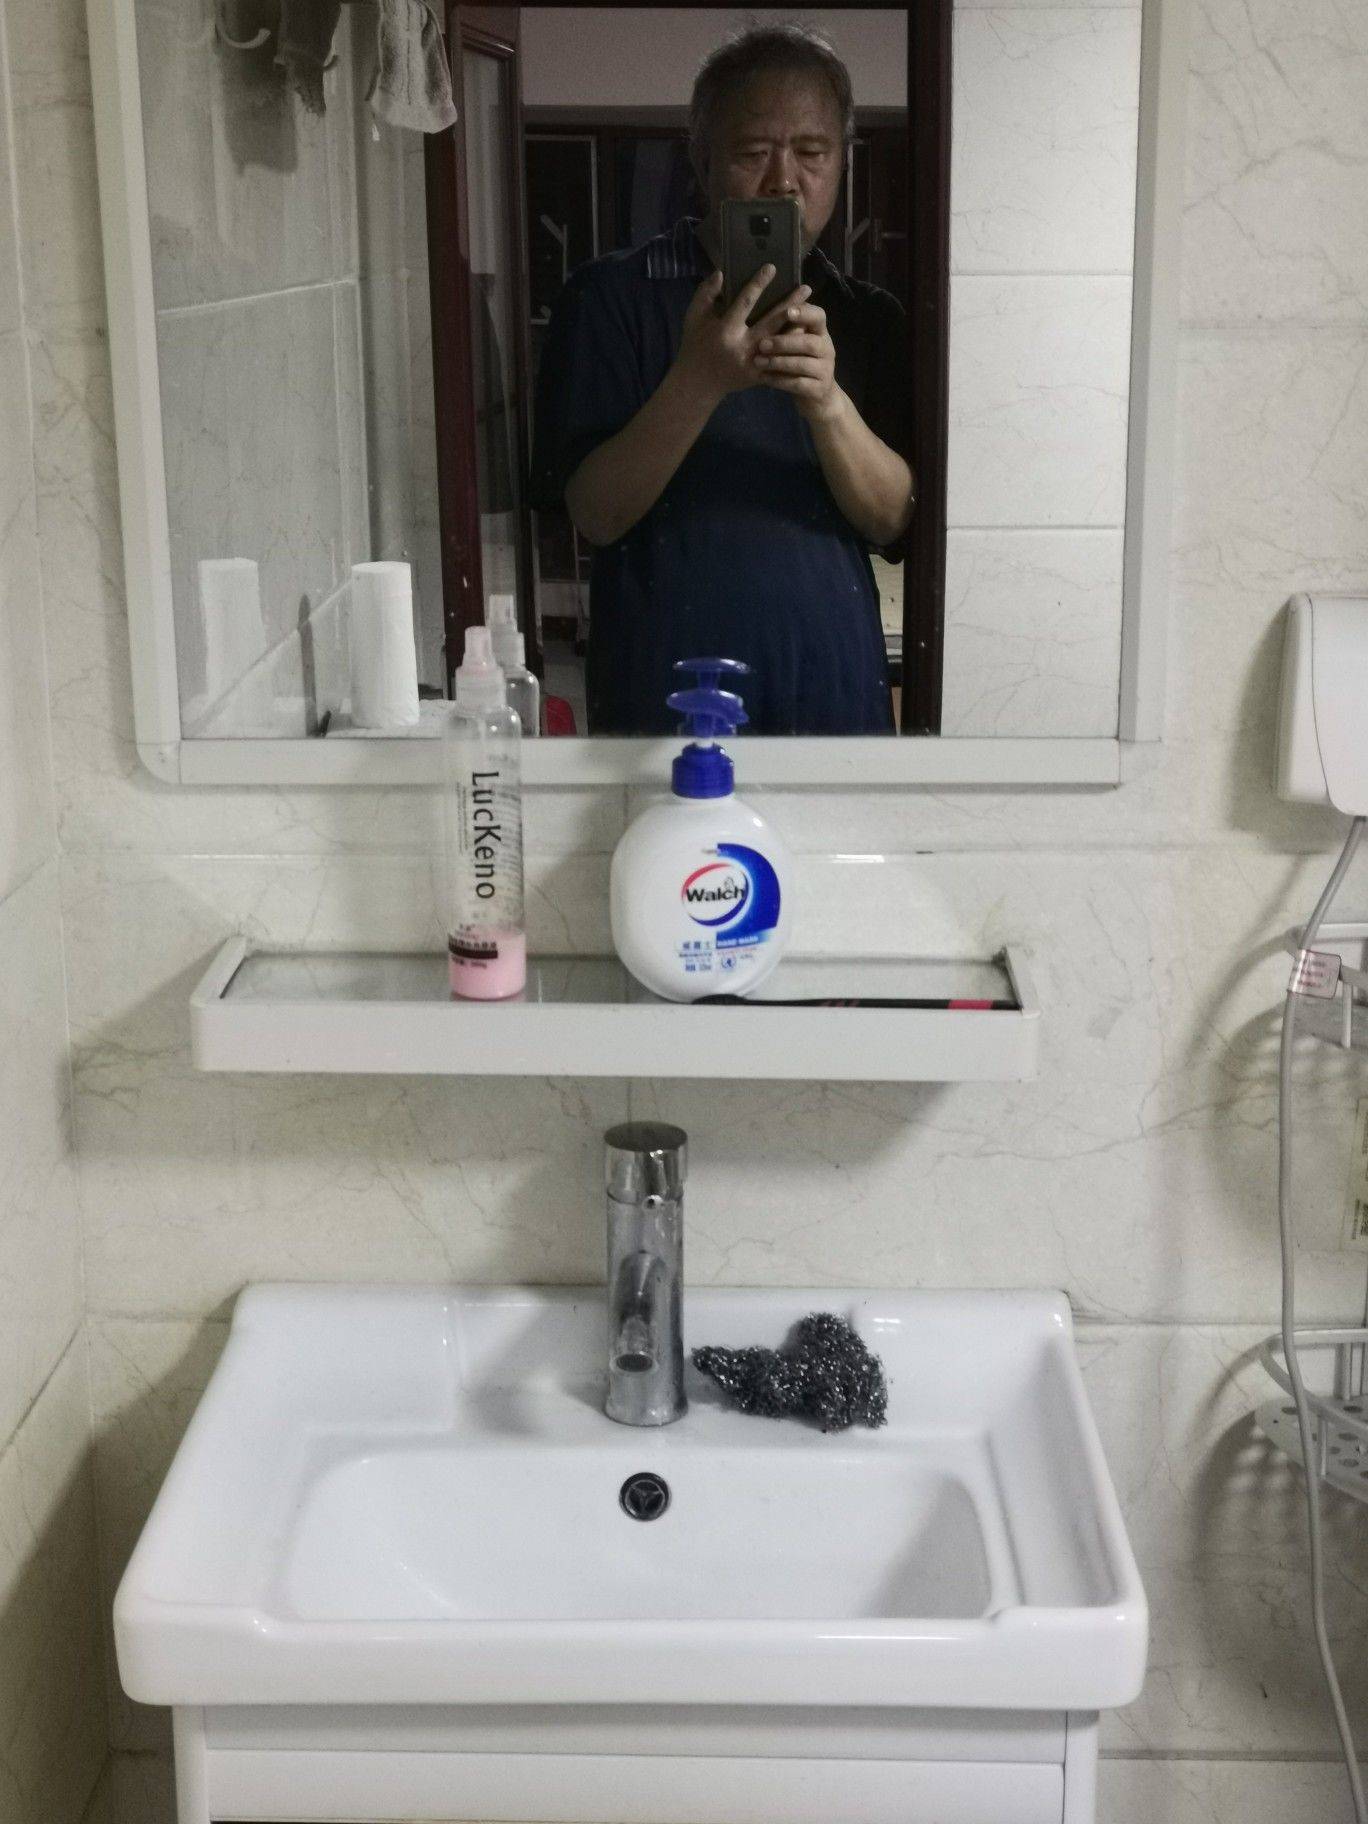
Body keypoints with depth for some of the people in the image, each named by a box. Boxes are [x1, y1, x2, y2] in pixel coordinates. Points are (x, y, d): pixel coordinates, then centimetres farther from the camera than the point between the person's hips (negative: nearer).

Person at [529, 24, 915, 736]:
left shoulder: (867, 320, 8)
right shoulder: (612, 298, -2)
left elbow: (892, 520, -2)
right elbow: (596, 514, -10)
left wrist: (827, 402, -22)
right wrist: (698, 380, -25)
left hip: (832, 686, 3)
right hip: (665, 693, -3)